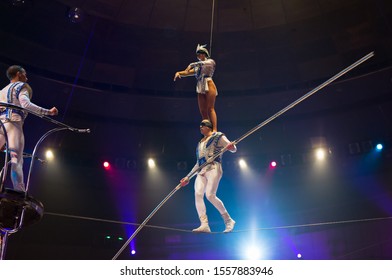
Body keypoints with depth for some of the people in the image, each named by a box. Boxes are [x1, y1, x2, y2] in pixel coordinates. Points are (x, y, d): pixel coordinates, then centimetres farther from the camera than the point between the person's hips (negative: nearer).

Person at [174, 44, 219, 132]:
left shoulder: (210, 61, 12)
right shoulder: (197, 67, 27)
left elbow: (203, 63, -10)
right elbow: (187, 72, 16)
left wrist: (192, 65, -16)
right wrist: (178, 73, -3)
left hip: (209, 85, -6)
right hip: (200, 88, 6)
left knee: (210, 108, -17)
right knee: (203, 111, -3)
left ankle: (214, 130, -24)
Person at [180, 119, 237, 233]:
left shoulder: (218, 136, 11)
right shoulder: (200, 143, 29)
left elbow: (234, 149, 2)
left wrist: (231, 146, -24)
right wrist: (188, 177, 28)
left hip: (213, 168, -6)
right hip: (201, 171, 6)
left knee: (210, 195, -21)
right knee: (198, 194, -16)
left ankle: (228, 220, -8)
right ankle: (204, 225, -22)